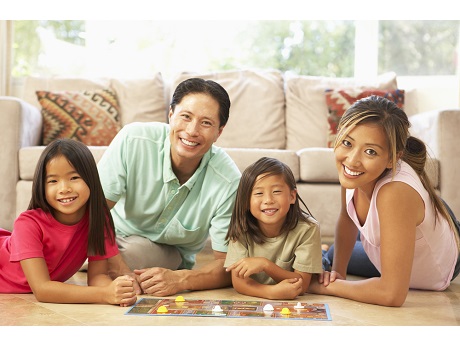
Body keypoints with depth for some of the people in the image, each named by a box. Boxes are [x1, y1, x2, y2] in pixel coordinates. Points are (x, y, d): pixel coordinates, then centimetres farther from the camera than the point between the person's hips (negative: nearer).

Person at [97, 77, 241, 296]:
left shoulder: (228, 182, -26)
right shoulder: (133, 140, -26)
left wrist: (180, 280, -40)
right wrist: (119, 271, -37)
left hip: (170, 252, -1)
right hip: (114, 233, 1)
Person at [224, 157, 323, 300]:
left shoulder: (307, 229, -21)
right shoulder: (240, 228, -16)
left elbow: (302, 284, -20)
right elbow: (238, 281, -21)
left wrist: (265, 264, -35)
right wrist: (272, 292, -40)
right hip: (251, 303, 3)